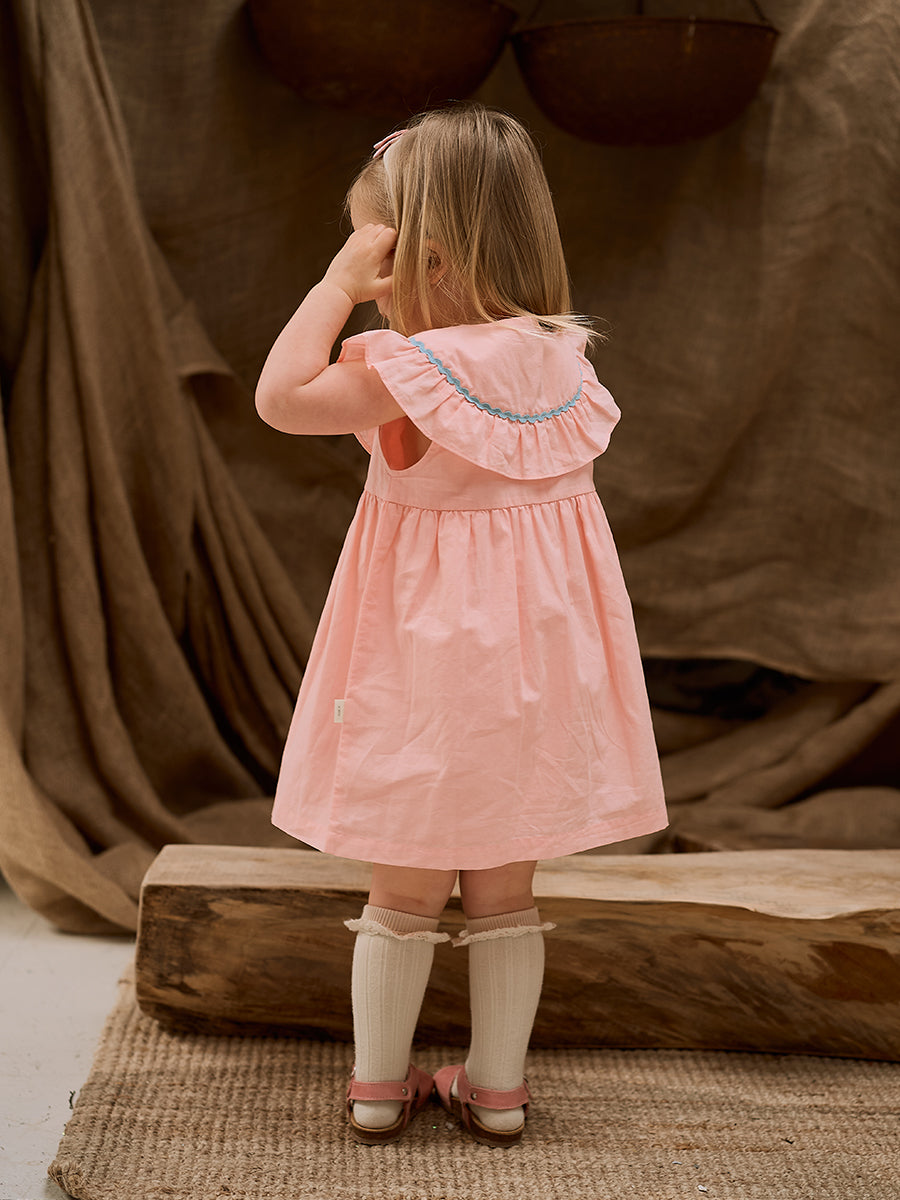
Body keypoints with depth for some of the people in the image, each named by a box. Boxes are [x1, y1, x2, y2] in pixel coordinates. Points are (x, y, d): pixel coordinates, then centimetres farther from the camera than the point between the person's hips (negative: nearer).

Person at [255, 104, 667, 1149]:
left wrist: (339, 282, -15)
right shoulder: (558, 356, 1)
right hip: (533, 644, 6)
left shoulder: (421, 367, -20)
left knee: (404, 893, 10)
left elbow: (282, 397, -22)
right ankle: (497, 1084, 25)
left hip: (431, 659, -6)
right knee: (504, 893, 15)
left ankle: (378, 1083, 23)